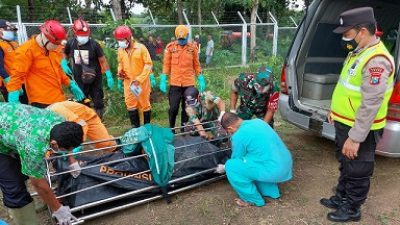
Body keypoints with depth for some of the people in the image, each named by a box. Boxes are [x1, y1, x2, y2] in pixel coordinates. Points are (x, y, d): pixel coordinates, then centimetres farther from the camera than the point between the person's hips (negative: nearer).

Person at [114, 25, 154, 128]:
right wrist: (120, 72, -1)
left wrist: (139, 79, -17)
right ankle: (136, 127, 18)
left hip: (142, 82, -4)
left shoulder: (141, 48, -12)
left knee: (145, 104, 6)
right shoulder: (120, 50, 4)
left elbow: (148, 64, -11)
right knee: (130, 105, 5)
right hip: (128, 82, 5)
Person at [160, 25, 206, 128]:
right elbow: (166, 64, 1)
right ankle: (171, 128, 21)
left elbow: (196, 65, 8)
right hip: (175, 83, -1)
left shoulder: (193, 47, 2)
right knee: (173, 108, 0)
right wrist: (163, 80, -4)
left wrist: (201, 80, 5)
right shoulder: (170, 47, -2)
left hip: (189, 83, 1)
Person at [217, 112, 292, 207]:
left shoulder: (239, 136, -11)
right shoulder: (258, 121, 12)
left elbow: (236, 159, 5)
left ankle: (253, 200, 10)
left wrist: (224, 168, 26)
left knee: (231, 166, -4)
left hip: (274, 171, -9)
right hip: (287, 164, 9)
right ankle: (271, 191, 31)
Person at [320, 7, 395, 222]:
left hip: (360, 129, -10)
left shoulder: (376, 60, -26)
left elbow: (371, 104, -29)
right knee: (345, 166, 24)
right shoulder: (359, 51, 7)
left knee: (357, 171, 10)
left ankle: (351, 209, 29)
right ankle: (341, 198, 42)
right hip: (344, 123, 10)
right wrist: (334, 111, 21)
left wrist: (355, 138, -26)